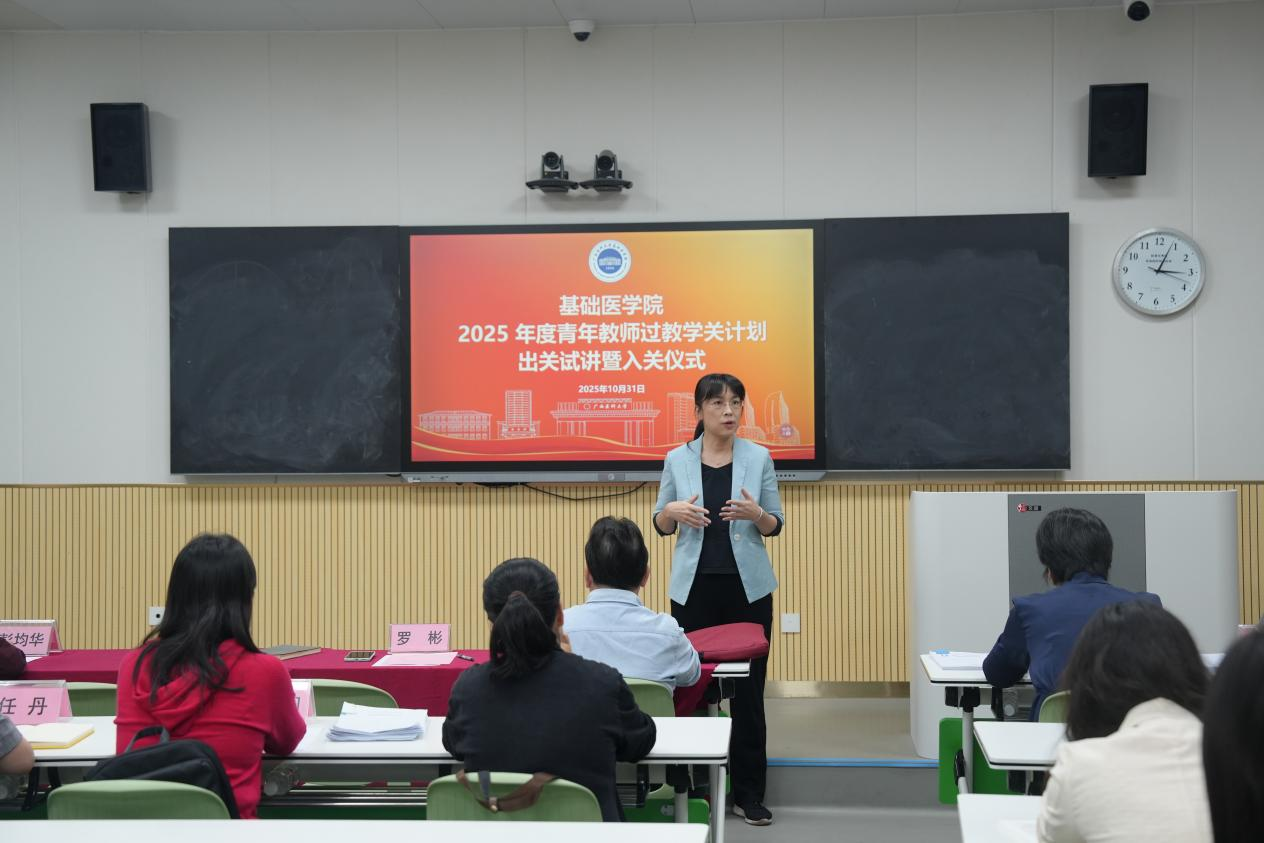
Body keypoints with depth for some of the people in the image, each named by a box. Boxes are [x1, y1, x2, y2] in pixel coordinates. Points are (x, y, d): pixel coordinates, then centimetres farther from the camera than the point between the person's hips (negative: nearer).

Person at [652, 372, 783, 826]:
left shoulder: (759, 457, 0)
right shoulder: (677, 459, 1)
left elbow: (776, 525, 4)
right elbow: (661, 526, 8)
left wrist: (756, 514, -18)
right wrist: (672, 510, -15)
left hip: (748, 587, 0)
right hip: (694, 586, 0)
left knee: (749, 689, 2)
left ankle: (749, 792, 11)